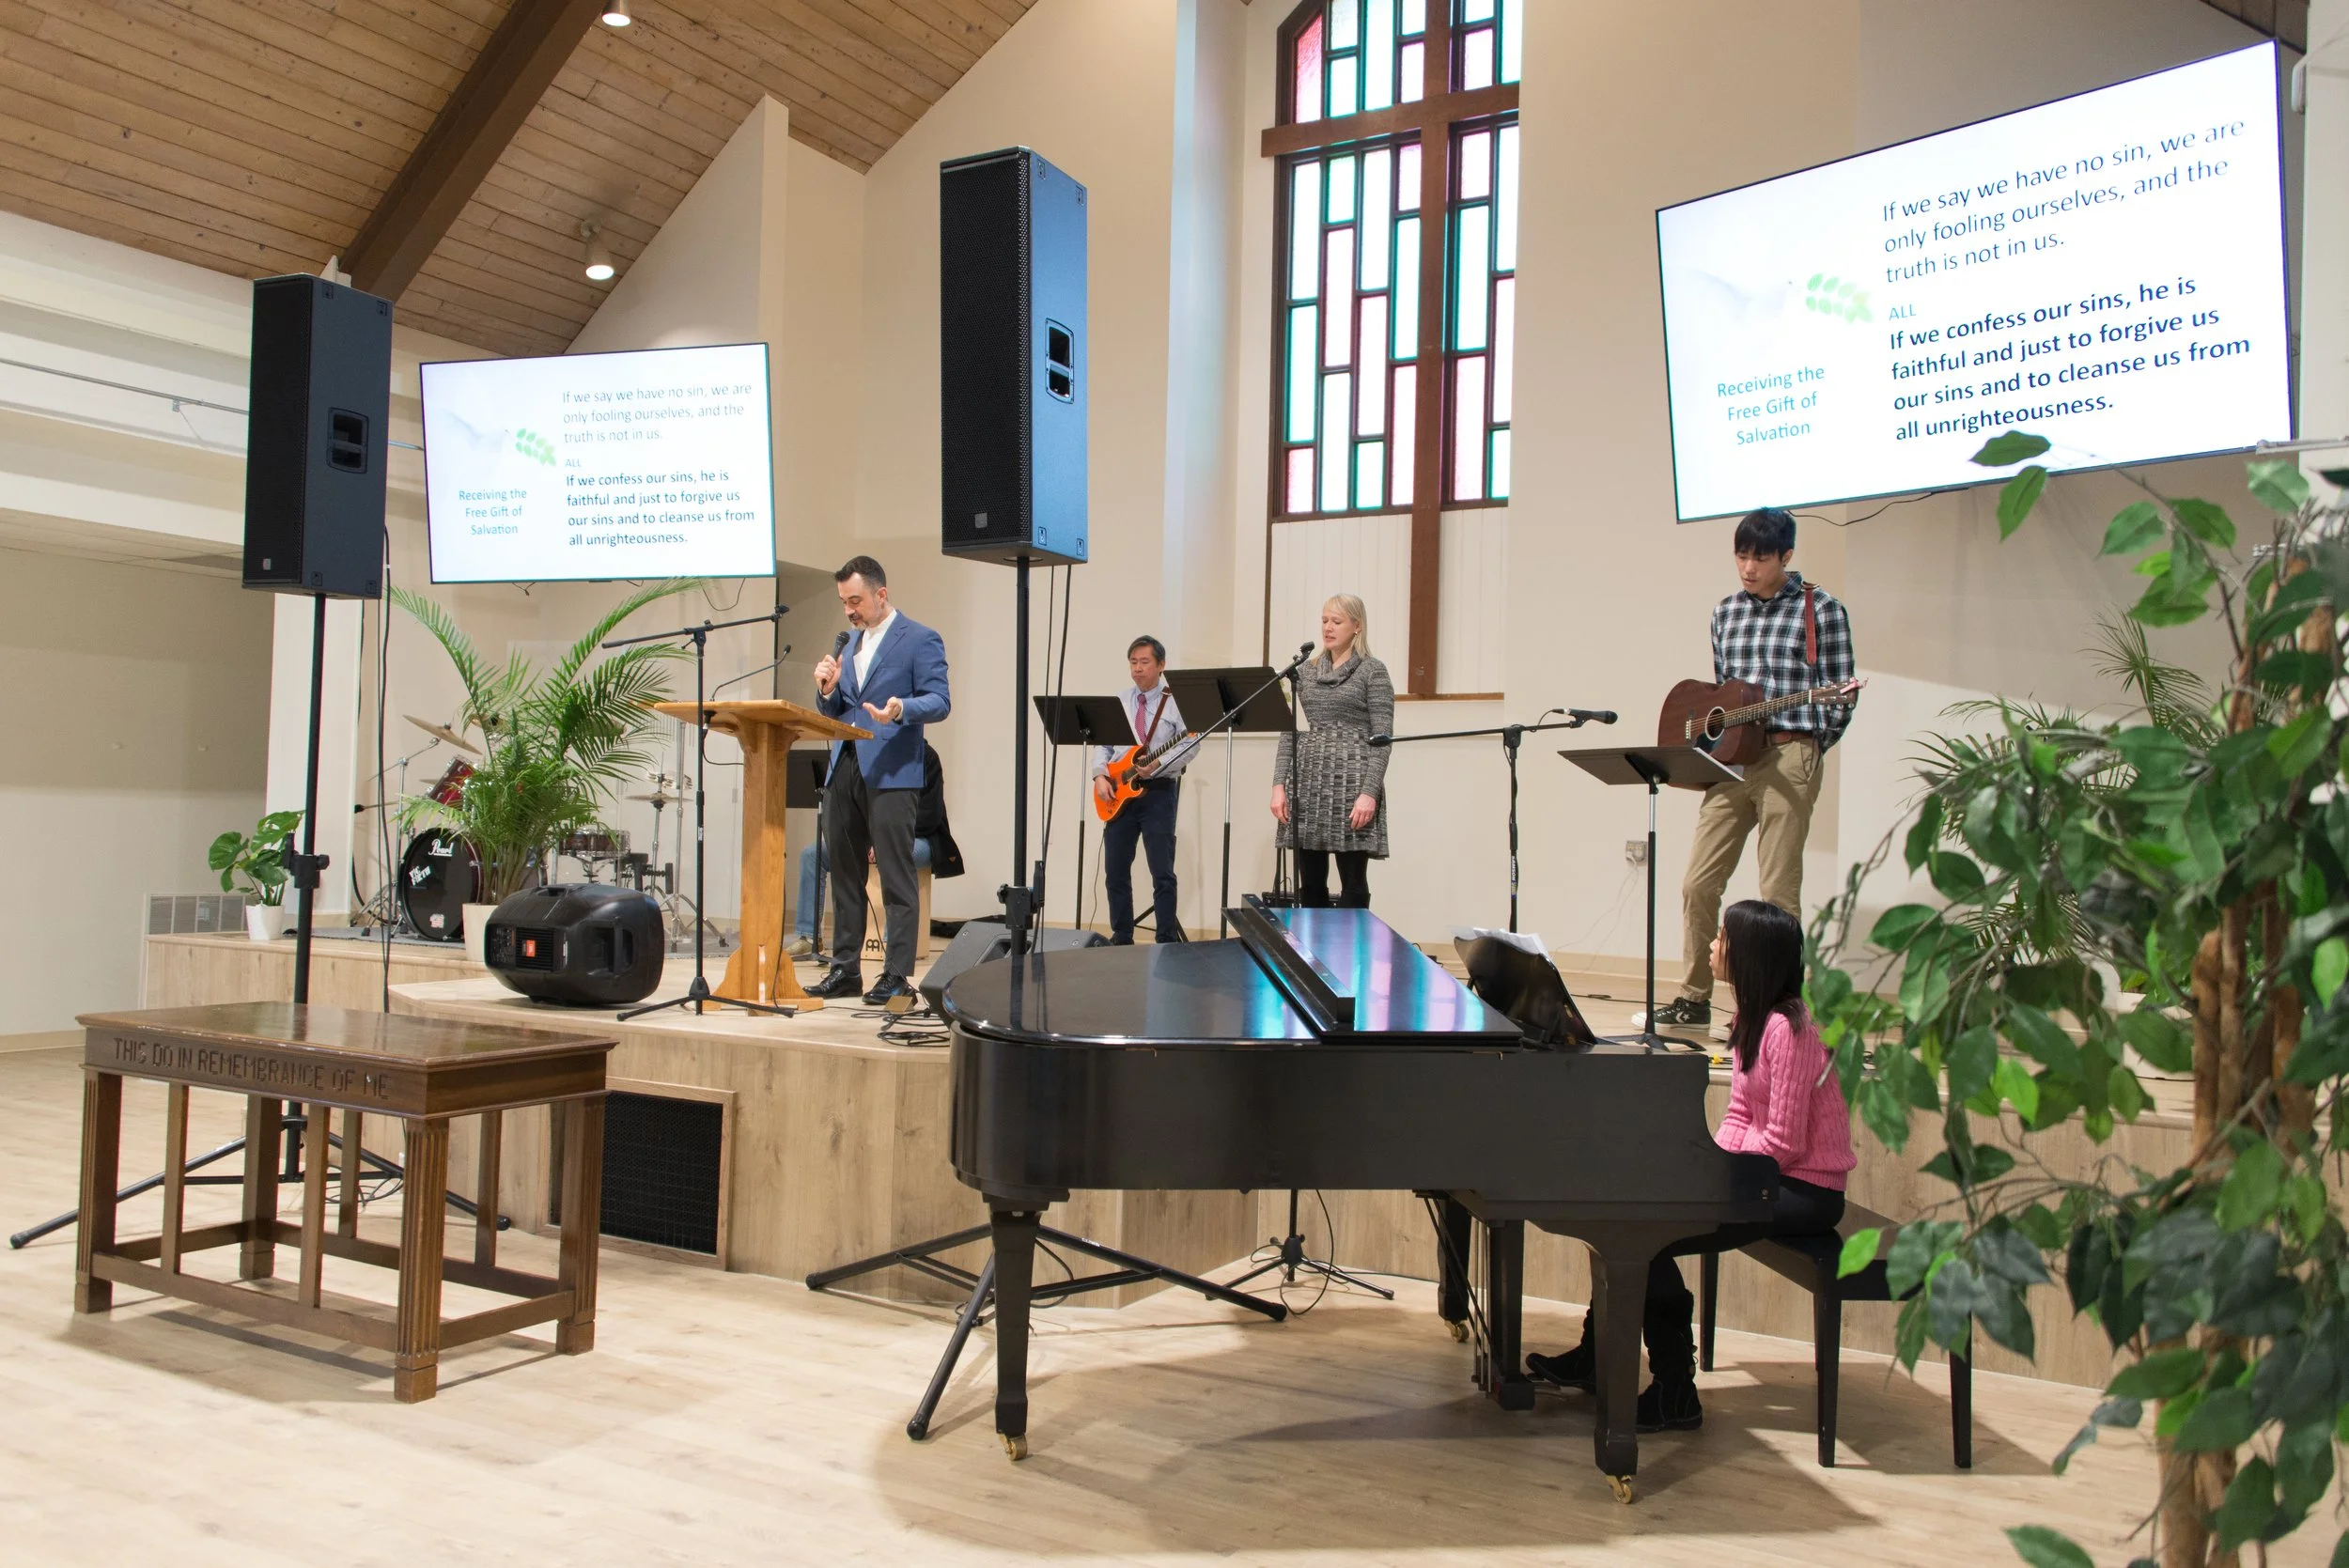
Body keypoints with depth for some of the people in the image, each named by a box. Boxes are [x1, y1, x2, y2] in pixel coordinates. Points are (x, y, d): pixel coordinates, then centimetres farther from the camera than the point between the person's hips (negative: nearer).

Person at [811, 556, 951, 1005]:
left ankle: (898, 975, -2)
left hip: (891, 774, -7)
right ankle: (845, 969, 19)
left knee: (896, 877, -6)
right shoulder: (848, 642, 19)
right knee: (844, 873, 11)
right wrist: (828, 689, -2)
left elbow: (938, 702, -10)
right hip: (843, 769, 8)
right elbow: (833, 712, 20)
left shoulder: (920, 640, -2)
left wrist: (901, 709, -30)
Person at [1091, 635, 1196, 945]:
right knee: (1116, 871, 7)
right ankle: (1121, 938, 17)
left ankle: (1168, 941, 2)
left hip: (1158, 791, -4)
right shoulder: (1117, 702, 12)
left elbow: (1189, 745, -9)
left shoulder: (1175, 701, -1)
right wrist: (1100, 776, -5)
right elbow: (1102, 744, 12)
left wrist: (1158, 764, -23)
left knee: (1162, 872, -4)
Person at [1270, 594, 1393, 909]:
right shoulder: (1307, 670, 14)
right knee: (1310, 884, 7)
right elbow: (1288, 731, 12)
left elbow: (1381, 738, -7)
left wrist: (1370, 792, -17)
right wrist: (1279, 784, 2)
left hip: (1351, 783, -5)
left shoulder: (1373, 671, 0)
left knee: (1353, 884, -1)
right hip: (1308, 782, 5)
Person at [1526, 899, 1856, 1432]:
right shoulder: (1753, 1019, 8)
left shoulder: (1788, 1028, -22)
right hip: (1769, 1173, 9)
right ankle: (1595, 1358, 13)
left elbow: (1783, 1142, -23)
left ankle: (1674, 1394, -4)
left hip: (1805, 1191, -9)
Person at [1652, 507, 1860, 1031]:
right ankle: (1694, 997, 15)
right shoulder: (1726, 611, 14)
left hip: (1788, 757, -5)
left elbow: (1840, 697, -1)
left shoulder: (1820, 609, -1)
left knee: (1778, 891, -3)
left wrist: (1803, 750, -8)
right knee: (1698, 882, 4)